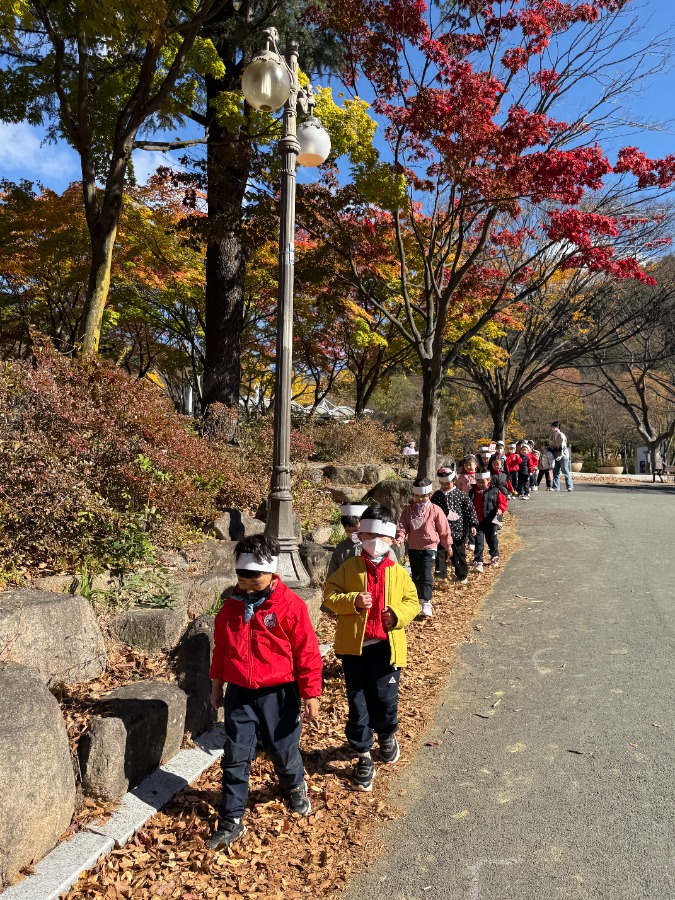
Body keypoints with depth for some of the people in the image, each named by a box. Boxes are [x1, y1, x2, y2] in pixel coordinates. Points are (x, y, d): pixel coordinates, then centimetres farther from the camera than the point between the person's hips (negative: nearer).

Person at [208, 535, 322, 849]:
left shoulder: (290, 605, -15)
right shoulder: (231, 606, 1)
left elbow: (307, 653, -11)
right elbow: (221, 649, 13)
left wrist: (311, 696, -10)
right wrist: (217, 686, 18)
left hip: (278, 694, -3)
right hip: (239, 695, 3)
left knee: (284, 752, 13)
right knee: (235, 757, 5)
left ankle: (295, 787, 45)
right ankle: (231, 821, 21)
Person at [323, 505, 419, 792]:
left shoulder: (398, 572, 3)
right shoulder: (349, 568, -1)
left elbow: (412, 602, 7)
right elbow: (330, 594, -4)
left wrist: (398, 615, -13)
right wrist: (353, 601, -21)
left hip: (386, 646, 1)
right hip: (354, 646, 0)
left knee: (386, 700, 8)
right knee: (358, 704, 7)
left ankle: (387, 735, 42)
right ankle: (364, 757, 24)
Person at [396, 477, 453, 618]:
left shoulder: (435, 510, -7)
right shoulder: (408, 510, 0)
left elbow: (444, 529, 1)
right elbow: (402, 526, -3)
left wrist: (448, 545, 7)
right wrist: (400, 538, -22)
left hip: (429, 547, -4)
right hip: (413, 548, 4)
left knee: (426, 575, -11)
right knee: (415, 575, 14)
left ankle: (427, 603, -6)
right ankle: (419, 599, 30)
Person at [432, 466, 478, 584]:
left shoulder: (461, 495, -6)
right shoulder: (437, 496, 1)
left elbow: (470, 509, -3)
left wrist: (473, 525, -6)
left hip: (458, 530, -1)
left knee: (459, 555, 11)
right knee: (440, 554, 0)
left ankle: (462, 576, 29)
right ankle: (441, 575, 8)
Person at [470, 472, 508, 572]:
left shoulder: (495, 491, -5)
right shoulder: (473, 492, -1)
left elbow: (503, 501, -2)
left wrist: (500, 508, -21)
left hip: (490, 521, 0)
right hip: (478, 522, 0)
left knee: (492, 540, 16)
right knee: (478, 542, -3)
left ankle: (494, 557, 38)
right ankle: (478, 561, 0)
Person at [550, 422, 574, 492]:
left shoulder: (561, 435, -11)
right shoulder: (553, 435, 12)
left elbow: (562, 446, -18)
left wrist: (560, 455, -27)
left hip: (563, 456, -8)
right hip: (557, 456, 8)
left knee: (565, 471, -7)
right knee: (556, 471, 5)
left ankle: (570, 486, -1)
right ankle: (556, 487, 8)